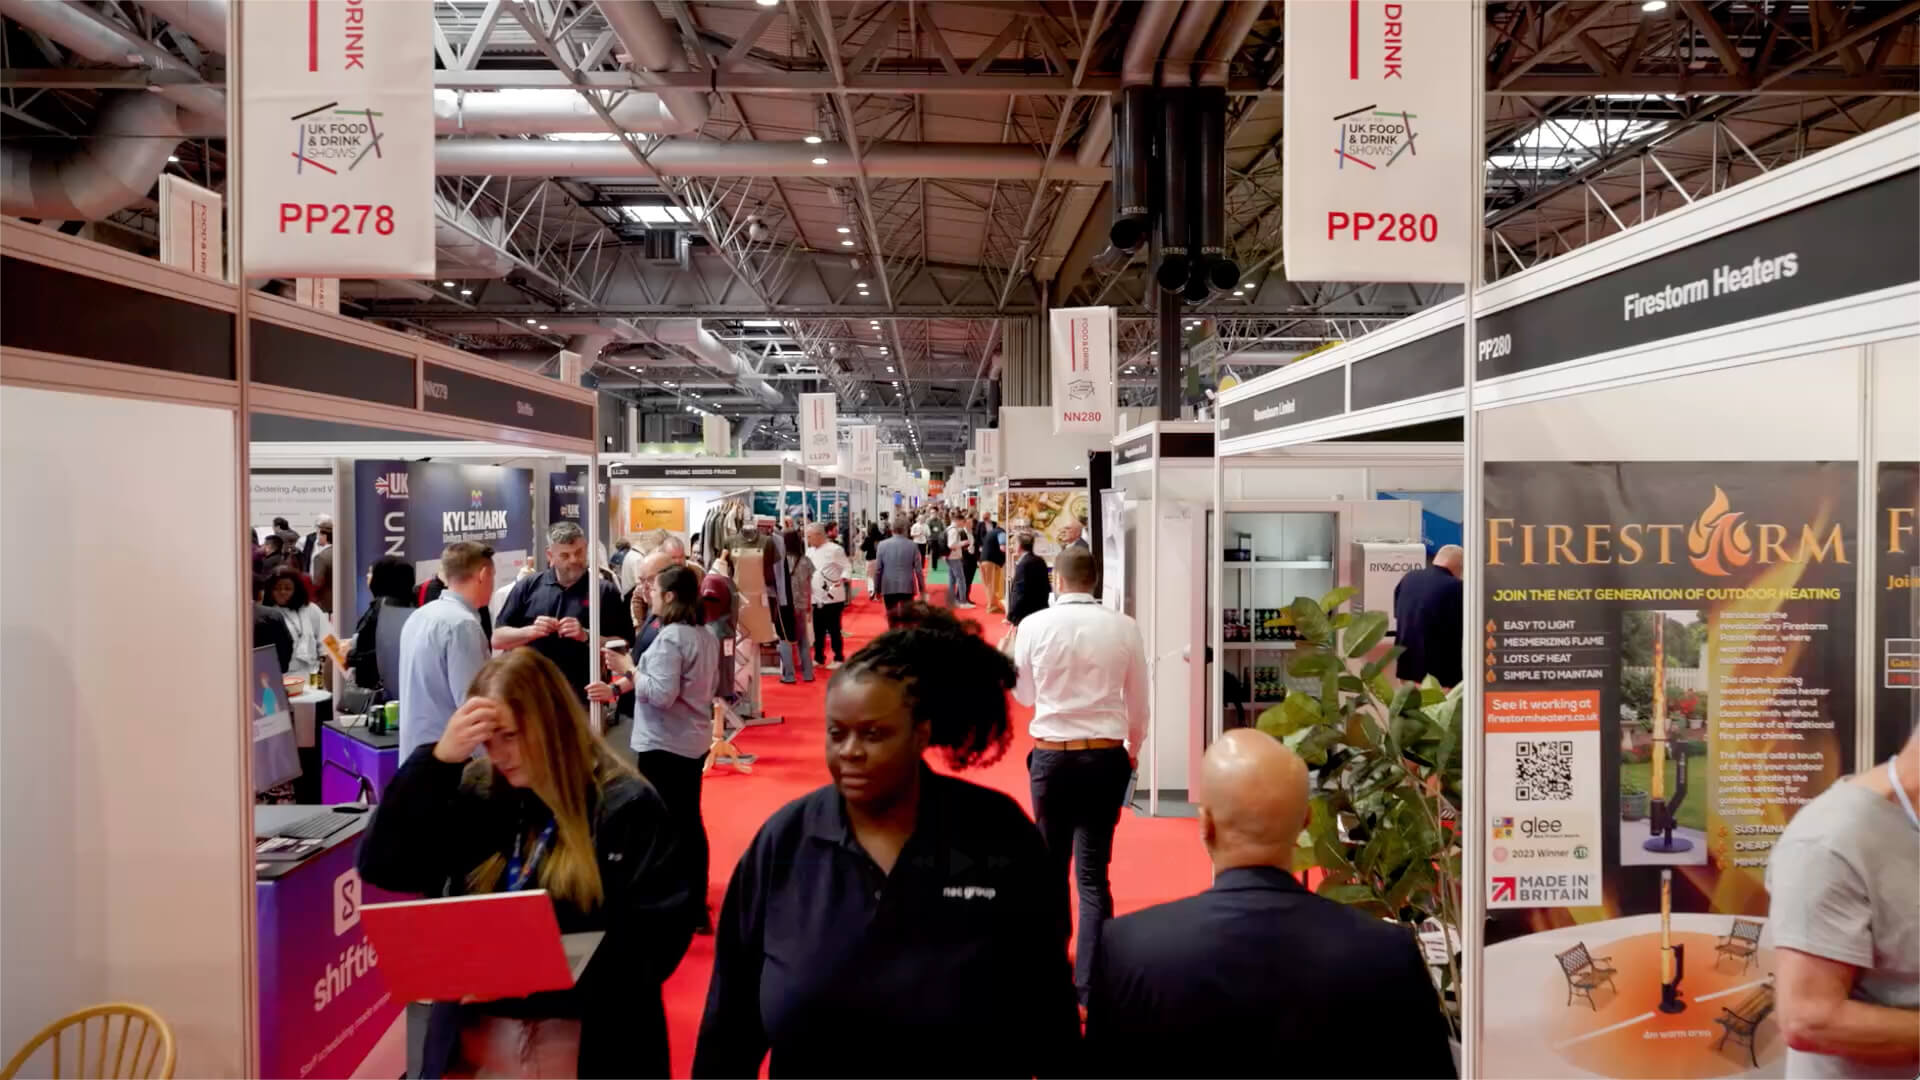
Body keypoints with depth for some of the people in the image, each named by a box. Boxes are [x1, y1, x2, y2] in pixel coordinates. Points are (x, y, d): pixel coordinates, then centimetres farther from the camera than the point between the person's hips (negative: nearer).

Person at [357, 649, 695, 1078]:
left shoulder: (627, 808, -12)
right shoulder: (476, 792, 1)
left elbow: (660, 938, -15)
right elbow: (381, 867, -6)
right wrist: (439, 760, -17)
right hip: (474, 1042, 4)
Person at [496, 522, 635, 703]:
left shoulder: (605, 591, 0)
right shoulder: (528, 586, 6)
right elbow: (497, 639, 6)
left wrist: (586, 636, -18)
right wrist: (530, 631, -12)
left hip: (582, 699, -2)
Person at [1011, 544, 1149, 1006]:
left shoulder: (1034, 626, -7)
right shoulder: (1123, 628, -6)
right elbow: (1139, 702, 5)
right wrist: (1132, 751, 22)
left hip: (1051, 756, 0)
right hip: (1105, 757, 0)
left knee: (1051, 865, 19)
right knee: (1094, 873, 5)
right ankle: (1090, 984, 5)